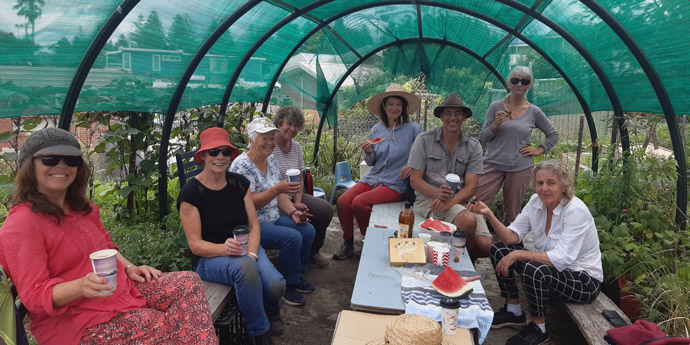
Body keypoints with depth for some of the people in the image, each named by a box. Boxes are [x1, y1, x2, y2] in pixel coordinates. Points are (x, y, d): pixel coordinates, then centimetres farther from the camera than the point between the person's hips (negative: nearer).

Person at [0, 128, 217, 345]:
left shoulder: (82, 208, 10)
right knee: (166, 327, -20)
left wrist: (129, 267, 3)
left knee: (188, 283, -4)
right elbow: (35, 295, -21)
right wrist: (81, 286, -38)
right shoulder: (21, 225, -17)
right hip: (76, 321, -8)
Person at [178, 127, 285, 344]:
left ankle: (271, 313, 15)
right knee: (244, 267, -38)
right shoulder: (191, 192, -12)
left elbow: (254, 225, 0)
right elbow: (195, 244, -13)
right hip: (209, 258, -4)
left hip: (245, 249, 4)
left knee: (276, 284, -25)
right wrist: (224, 248, -32)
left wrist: (251, 254, -19)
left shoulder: (240, 183, 2)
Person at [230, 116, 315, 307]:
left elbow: (279, 195, 11)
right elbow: (249, 204, -23)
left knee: (308, 230, -4)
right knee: (293, 238, -23)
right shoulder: (241, 165, -19)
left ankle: (298, 275, 15)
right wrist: (277, 189, -32)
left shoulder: (270, 160, 8)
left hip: (273, 218, 9)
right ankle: (288, 286, -4)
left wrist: (293, 212, -6)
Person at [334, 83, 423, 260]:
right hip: (373, 178, 5)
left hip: (395, 184, -5)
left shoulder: (413, 129, -5)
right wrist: (369, 152, -6)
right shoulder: (376, 129, 9)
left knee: (359, 202, -26)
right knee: (343, 201, -17)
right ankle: (348, 245, 2)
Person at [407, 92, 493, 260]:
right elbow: (415, 180, -2)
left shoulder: (473, 146, 6)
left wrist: (449, 202, -21)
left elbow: (470, 187, -2)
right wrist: (437, 193, -22)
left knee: (486, 246, -19)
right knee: (468, 221, -31)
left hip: (461, 201, 3)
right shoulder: (424, 140, 0)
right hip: (428, 199, -3)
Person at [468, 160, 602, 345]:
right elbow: (512, 237, -7)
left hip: (584, 280, -7)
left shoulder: (576, 211, -25)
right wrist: (489, 214, -23)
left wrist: (517, 255, -33)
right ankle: (513, 311, 11)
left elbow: (562, 259, -32)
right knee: (499, 250, -4)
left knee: (534, 270, -35)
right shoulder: (536, 201, -5)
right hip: (551, 268, 7)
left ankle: (538, 329, -8)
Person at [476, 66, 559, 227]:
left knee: (511, 215, 7)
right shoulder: (496, 107, 3)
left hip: (521, 168, 1)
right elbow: (482, 138, 3)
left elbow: (553, 135, 18)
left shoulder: (534, 112, 4)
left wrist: (539, 150, 4)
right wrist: (495, 125, -14)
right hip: (493, 165, -1)